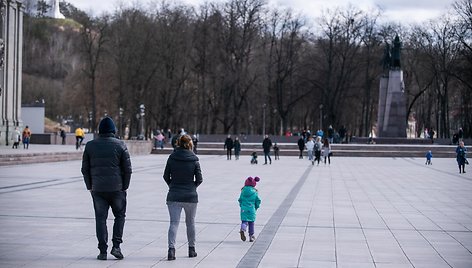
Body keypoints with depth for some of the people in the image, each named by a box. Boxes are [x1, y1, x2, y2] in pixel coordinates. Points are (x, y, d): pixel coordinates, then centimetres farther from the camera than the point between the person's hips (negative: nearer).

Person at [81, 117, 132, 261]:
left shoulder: (90, 145, 3)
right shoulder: (120, 145, -3)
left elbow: (85, 169, 5)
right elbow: (127, 169, -3)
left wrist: (90, 187, 13)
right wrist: (124, 187, 7)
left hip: (97, 189, 1)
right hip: (116, 188, -1)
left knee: (100, 218, 6)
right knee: (120, 216, 14)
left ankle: (102, 251, 4)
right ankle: (116, 246, 3)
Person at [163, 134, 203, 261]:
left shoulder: (172, 158, -2)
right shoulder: (194, 160, -5)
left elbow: (166, 176, 2)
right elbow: (199, 179, -3)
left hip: (174, 196, 0)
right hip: (190, 196, 0)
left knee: (173, 222, -1)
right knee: (190, 223, 15)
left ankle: (171, 248, -18)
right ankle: (191, 249, 24)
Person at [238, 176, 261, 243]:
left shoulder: (243, 191, -1)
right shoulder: (255, 192, -2)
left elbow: (240, 199, 4)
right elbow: (258, 201, 1)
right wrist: (256, 207, 18)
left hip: (244, 209, 0)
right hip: (252, 209, 0)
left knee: (244, 221, 3)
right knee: (251, 223, 13)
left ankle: (243, 230, -29)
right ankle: (251, 236, 17)